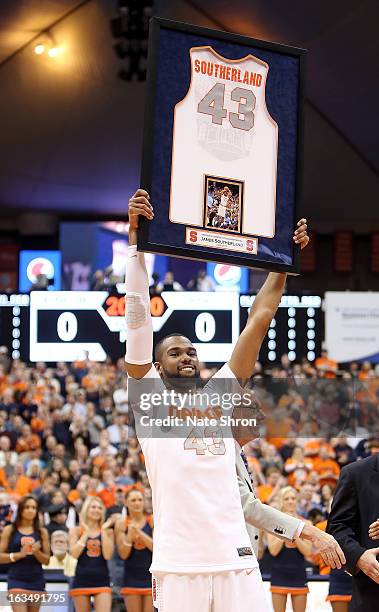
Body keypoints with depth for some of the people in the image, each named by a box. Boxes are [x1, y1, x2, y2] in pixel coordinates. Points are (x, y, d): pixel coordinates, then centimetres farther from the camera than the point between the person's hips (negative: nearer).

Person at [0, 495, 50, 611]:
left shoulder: (42, 532, 7)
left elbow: (46, 560, 7)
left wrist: (36, 552, -13)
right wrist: (19, 554, -16)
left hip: (36, 581, 3)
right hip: (17, 581, -3)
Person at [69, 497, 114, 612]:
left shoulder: (107, 532, 7)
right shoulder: (76, 531, 5)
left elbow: (107, 555, -7)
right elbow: (74, 553, -10)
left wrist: (104, 532, -8)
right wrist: (86, 533, -7)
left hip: (102, 580, 0)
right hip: (82, 580, 0)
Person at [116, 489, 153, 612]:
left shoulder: (152, 521, -1)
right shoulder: (121, 524, 1)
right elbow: (123, 554, -3)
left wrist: (140, 533, -19)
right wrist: (130, 534, -18)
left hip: (150, 575, -1)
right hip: (131, 577, 1)